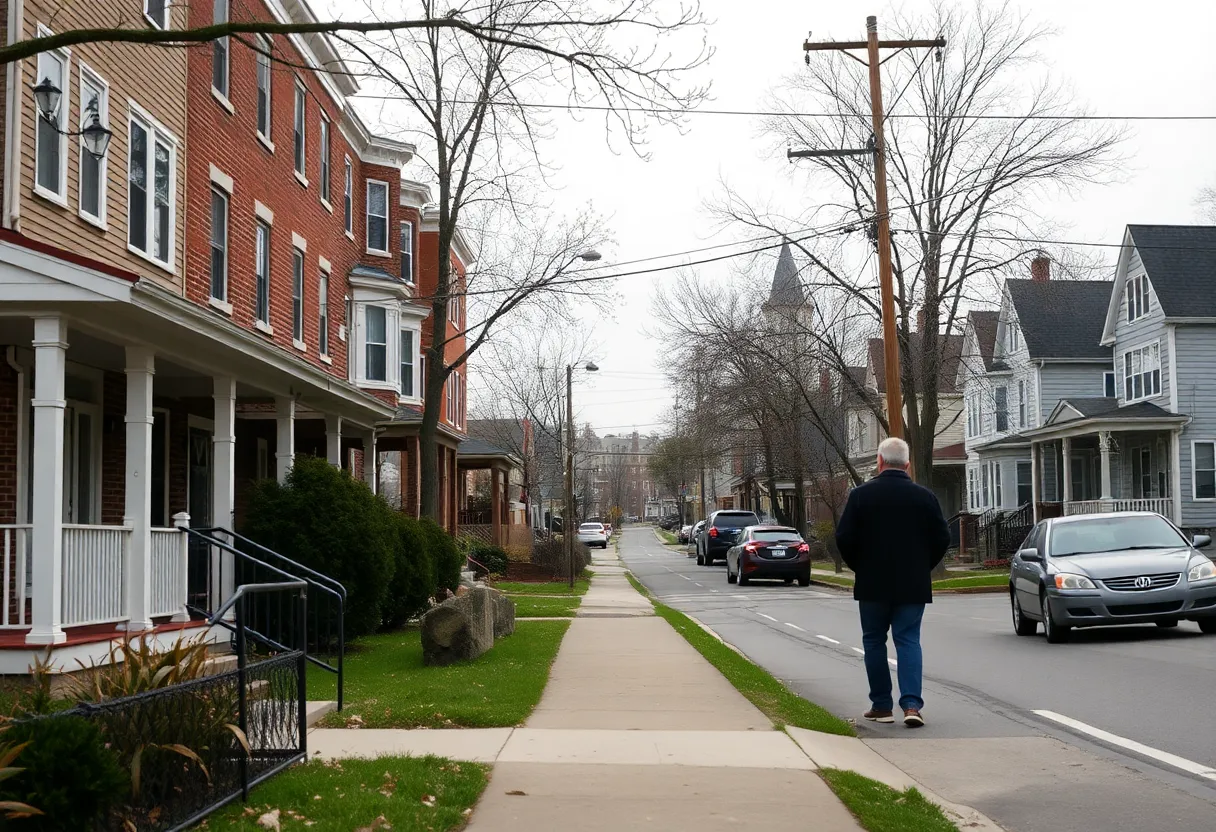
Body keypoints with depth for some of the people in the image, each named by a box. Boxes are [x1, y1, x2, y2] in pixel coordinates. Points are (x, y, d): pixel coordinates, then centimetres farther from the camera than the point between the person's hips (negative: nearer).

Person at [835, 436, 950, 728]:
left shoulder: (861, 495, -6)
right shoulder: (925, 497, -2)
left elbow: (844, 539, -7)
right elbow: (942, 539, 0)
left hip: (872, 584, -1)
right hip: (913, 585, 1)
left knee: (874, 641, 11)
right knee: (908, 641, 4)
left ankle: (881, 705, 12)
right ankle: (911, 704, -10)